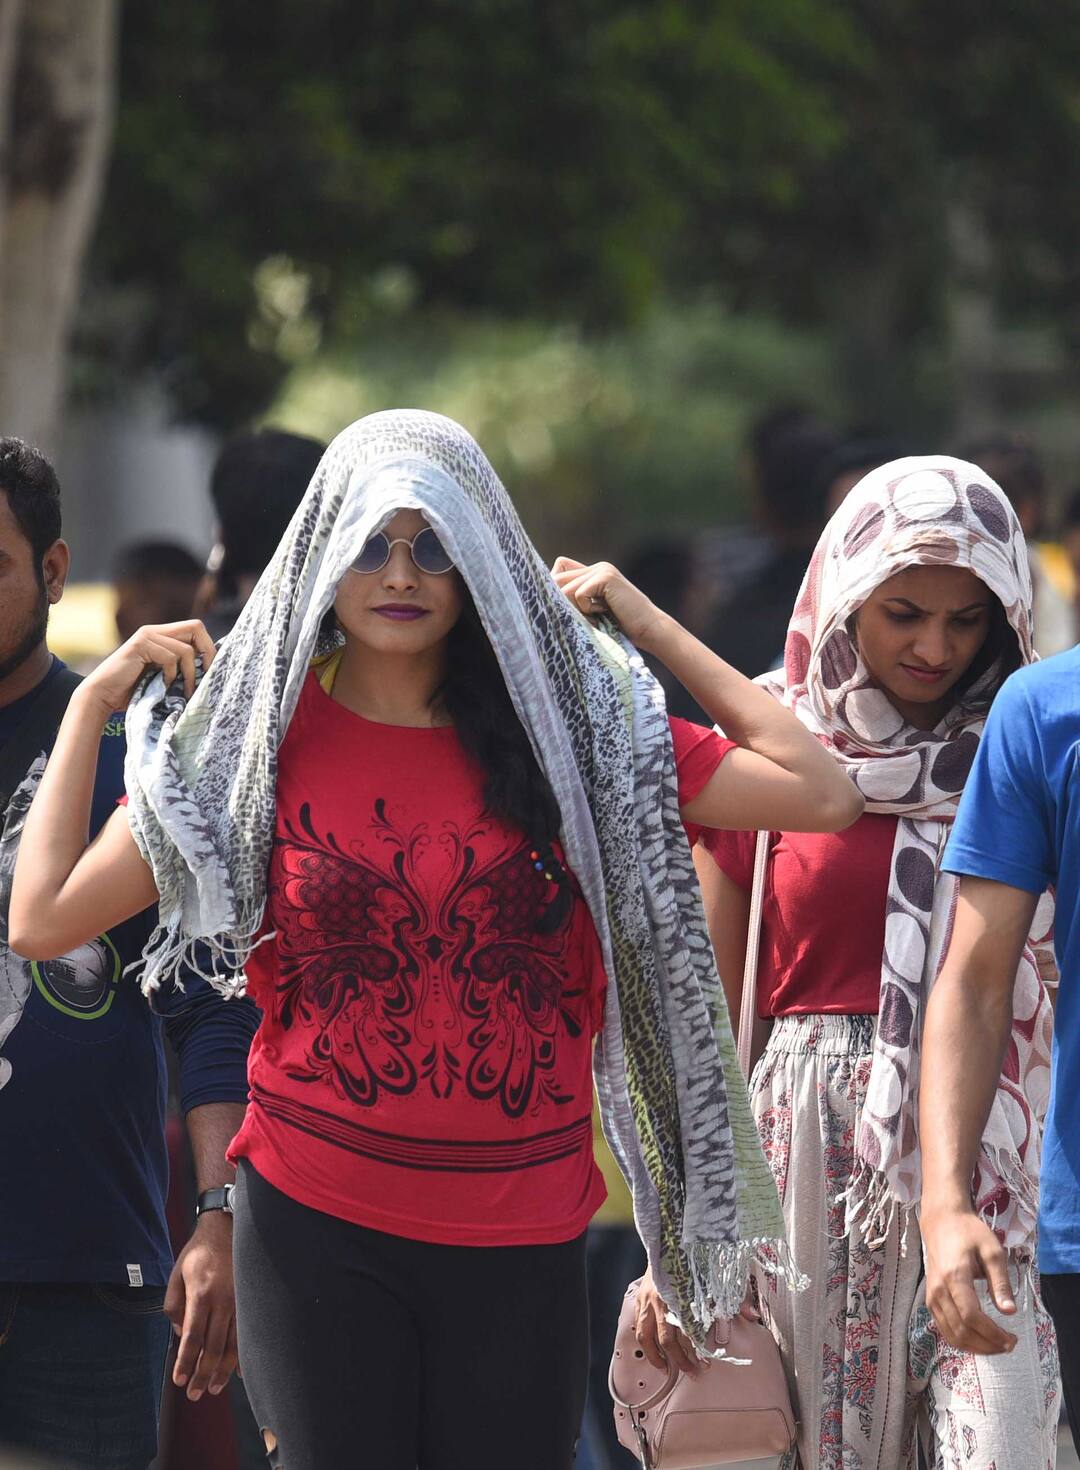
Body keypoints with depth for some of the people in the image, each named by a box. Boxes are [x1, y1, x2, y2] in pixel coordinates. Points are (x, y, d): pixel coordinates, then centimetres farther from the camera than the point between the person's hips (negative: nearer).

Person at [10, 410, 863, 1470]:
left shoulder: (571, 730, 3)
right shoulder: (259, 741, 2)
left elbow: (822, 795, -4)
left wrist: (654, 632, 3)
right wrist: (92, 703, 4)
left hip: (521, 1238, 1)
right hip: (319, 1226, -1)